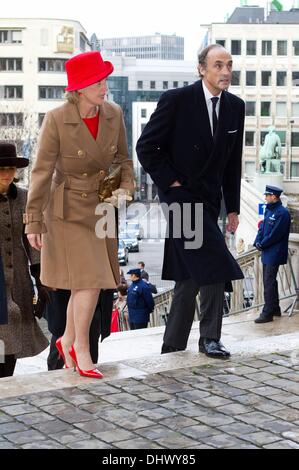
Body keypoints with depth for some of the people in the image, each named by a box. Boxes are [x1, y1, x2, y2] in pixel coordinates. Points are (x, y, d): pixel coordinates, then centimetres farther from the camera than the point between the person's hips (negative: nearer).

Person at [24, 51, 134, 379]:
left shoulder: (113, 114, -6)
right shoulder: (56, 120, -19)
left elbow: (123, 159, 8)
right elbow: (41, 173, -14)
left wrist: (125, 188, -11)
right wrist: (33, 222, -12)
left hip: (101, 206, 5)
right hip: (68, 209, -5)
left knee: (89, 279, 12)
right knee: (89, 280, -9)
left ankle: (68, 341, 33)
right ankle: (81, 350, 9)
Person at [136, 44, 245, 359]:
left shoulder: (236, 107, 6)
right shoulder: (177, 100, -11)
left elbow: (233, 162, 12)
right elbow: (146, 147, -7)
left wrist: (233, 207, 10)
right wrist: (169, 182, -11)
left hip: (209, 200, 6)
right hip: (180, 195, -6)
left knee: (190, 276, 9)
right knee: (213, 264, -16)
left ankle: (172, 347, 18)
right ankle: (210, 338, -3)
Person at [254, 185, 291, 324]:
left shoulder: (282, 213, -15)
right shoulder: (268, 211, 13)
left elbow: (275, 234, -19)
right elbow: (262, 228, 15)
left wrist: (262, 244, -12)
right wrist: (258, 242, -1)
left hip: (274, 254, -9)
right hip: (267, 253, 9)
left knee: (269, 282, -9)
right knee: (269, 280, 16)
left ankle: (267, 313, -7)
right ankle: (275, 309, 27)